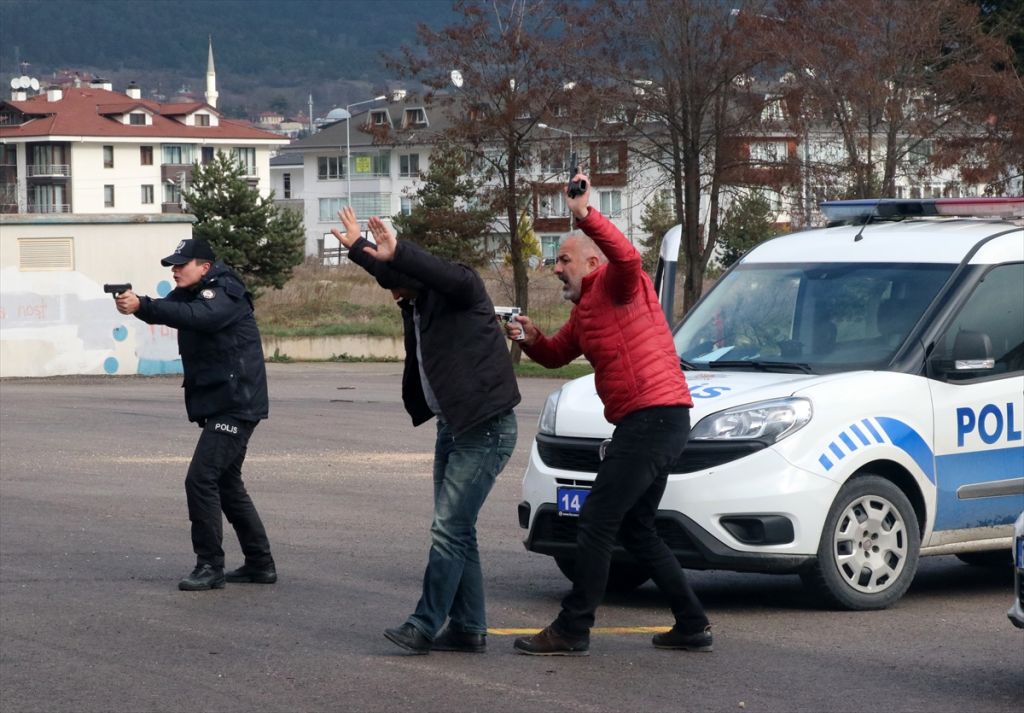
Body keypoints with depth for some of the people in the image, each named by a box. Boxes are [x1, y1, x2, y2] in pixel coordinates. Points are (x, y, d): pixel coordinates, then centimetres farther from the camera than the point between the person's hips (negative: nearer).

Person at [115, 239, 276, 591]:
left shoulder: (224, 294, -15)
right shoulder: (190, 294, 14)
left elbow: (194, 315, -34)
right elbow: (170, 310, -1)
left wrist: (141, 306, -42)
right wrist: (135, 304, -23)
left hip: (236, 404, -11)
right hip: (218, 404, 11)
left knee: (201, 479, -15)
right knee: (227, 483, 16)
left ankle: (210, 566, -11)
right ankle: (260, 563, 23)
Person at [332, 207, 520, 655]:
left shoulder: (462, 292, -13)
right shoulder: (416, 304, 11)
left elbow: (456, 279, -37)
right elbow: (385, 269, 32)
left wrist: (397, 254, -42)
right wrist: (359, 248, 38)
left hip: (486, 428, -10)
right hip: (453, 427, 10)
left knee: (449, 529, -10)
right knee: (457, 531, 9)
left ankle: (425, 625, -8)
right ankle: (469, 629, 14)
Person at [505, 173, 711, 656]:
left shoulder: (616, 286, -7)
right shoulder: (584, 309, 23)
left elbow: (627, 257, -30)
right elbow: (557, 355, 31)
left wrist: (587, 215, -39)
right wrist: (531, 338, 9)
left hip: (652, 416, -11)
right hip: (655, 423, 11)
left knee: (596, 523, -9)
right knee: (636, 529, 17)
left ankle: (572, 631, -7)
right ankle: (692, 626, 18)